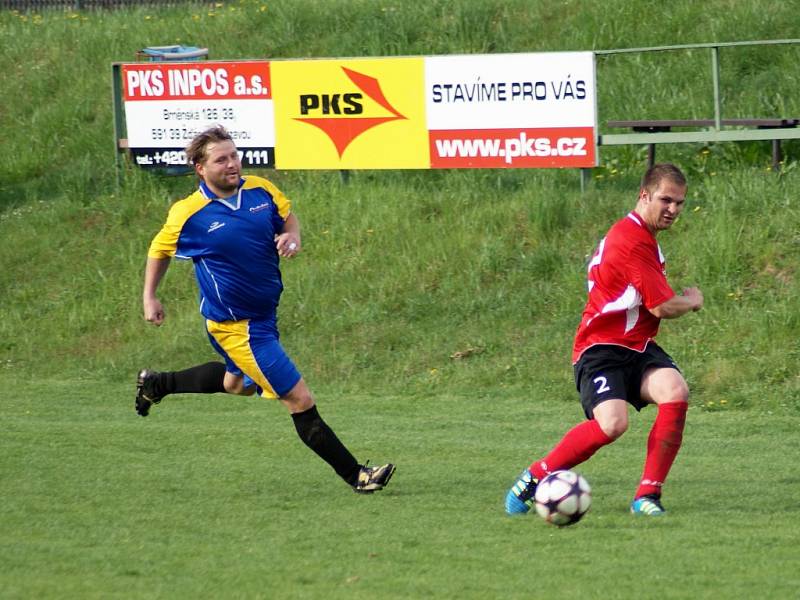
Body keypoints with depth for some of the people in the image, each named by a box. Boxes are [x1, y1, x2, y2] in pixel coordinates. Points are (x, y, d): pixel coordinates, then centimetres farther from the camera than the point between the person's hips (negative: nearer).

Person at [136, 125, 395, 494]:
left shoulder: (262, 191, -5)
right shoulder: (188, 214, -16)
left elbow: (288, 216, 14)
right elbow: (159, 250, 3)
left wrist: (293, 236, -8)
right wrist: (149, 297, 4)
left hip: (265, 312, 7)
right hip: (236, 326, -7)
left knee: (238, 383, 33)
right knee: (300, 400, -9)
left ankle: (156, 384, 52)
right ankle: (356, 476, -3)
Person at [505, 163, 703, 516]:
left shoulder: (641, 235, 16)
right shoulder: (632, 241, -17)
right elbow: (663, 307, -17)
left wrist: (684, 300, 19)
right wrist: (693, 300, 4)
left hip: (637, 348, 9)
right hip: (602, 350, -9)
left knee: (676, 393, -21)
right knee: (612, 423, -29)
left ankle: (647, 496, -16)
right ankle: (533, 478, -7)